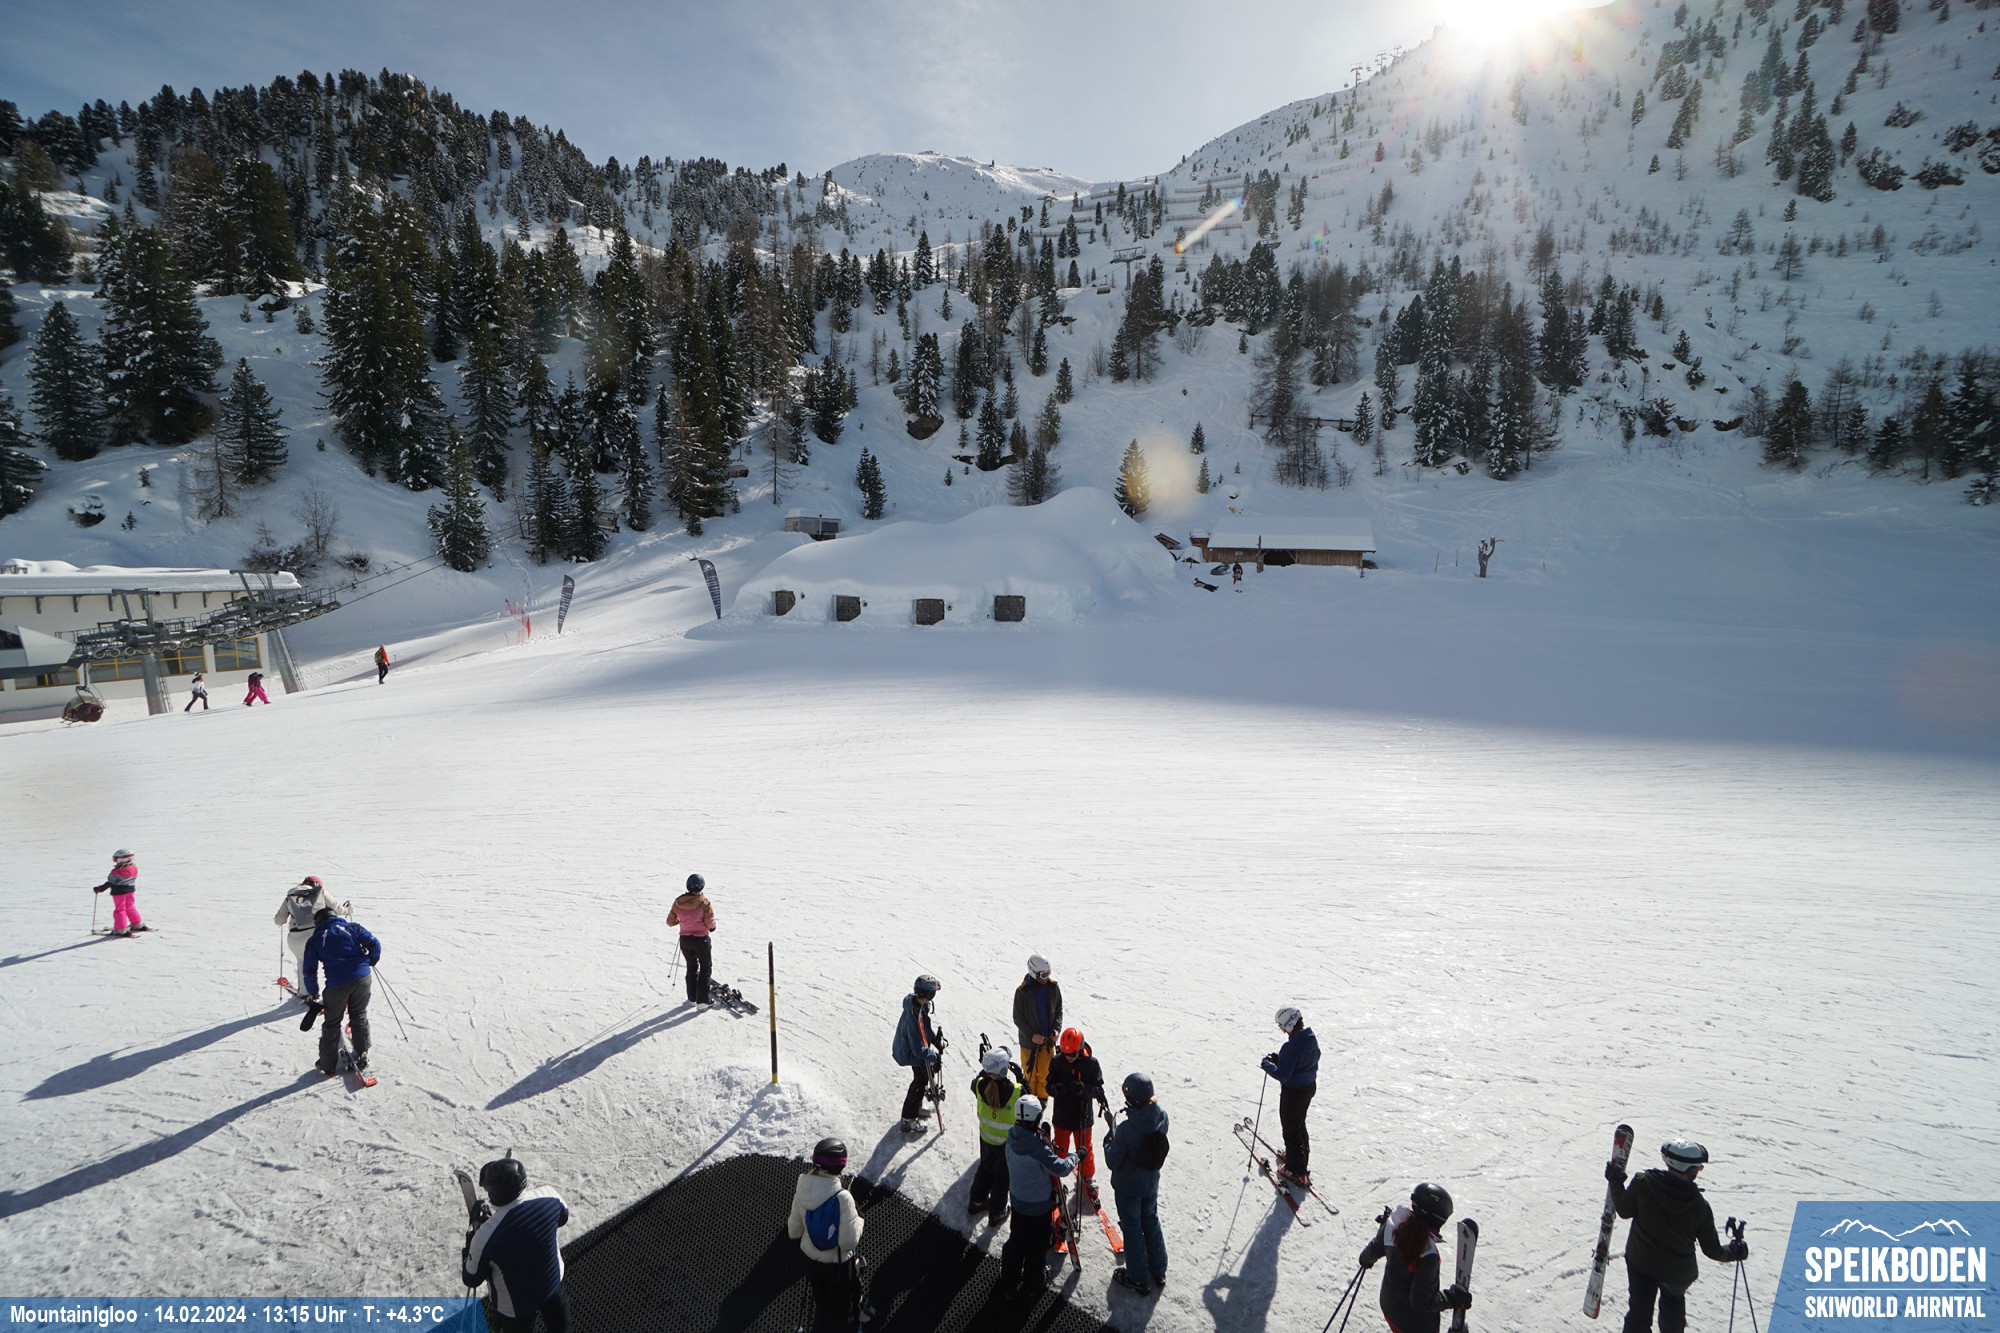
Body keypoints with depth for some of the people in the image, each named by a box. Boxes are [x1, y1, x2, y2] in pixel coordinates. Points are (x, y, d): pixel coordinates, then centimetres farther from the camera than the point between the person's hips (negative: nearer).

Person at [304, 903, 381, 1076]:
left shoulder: (314, 940, 9)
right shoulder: (353, 928, 10)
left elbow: (309, 970, 7)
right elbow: (374, 944, 1)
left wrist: (313, 993, 20)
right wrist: (371, 961, 21)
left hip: (337, 984, -2)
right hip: (362, 979, 2)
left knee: (331, 1024, 14)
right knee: (359, 1017, 20)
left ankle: (328, 1065, 22)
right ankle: (362, 1056, 23)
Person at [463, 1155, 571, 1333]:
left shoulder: (485, 1236, -37)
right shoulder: (549, 1197, -26)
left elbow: (471, 1279, -17)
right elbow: (563, 1218, -1)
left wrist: (472, 1237, -3)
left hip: (515, 1304, -3)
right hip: (554, 1279, 3)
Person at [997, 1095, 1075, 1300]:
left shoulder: (1012, 1137, -13)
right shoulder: (1037, 1146, -35)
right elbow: (1060, 1168, -27)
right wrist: (1075, 1157, -11)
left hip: (1018, 1200, 6)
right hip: (1039, 1204, -6)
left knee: (1016, 1240, 22)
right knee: (1038, 1244, 18)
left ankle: (1008, 1285, 32)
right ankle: (1032, 1282, 35)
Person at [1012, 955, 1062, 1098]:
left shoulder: (1053, 987, -7)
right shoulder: (1022, 991, -17)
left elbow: (1059, 1010, 6)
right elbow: (1018, 1018, -8)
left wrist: (1057, 1029, -9)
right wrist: (1031, 1035, -17)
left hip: (1048, 1038, 2)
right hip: (1029, 1039, -2)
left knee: (1045, 1072, 10)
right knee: (1029, 1072, 10)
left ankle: (1043, 1097, 32)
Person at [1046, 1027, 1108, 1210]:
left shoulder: (1091, 1063, -16)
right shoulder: (1056, 1062, -14)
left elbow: (1097, 1089, -13)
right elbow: (1049, 1086, -8)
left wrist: (1083, 1089, -33)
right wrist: (1056, 1088, -32)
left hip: (1083, 1116, 0)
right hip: (1061, 1115, 1)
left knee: (1084, 1150, 15)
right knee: (1059, 1150, 14)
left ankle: (1088, 1178, 40)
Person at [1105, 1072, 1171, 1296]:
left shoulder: (1126, 1128, -35)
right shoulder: (1161, 1117, -19)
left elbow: (1112, 1162, -23)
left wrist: (1108, 1141, -7)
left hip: (1128, 1186, -5)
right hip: (1151, 1182, 5)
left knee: (1132, 1228, 15)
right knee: (1151, 1222, 26)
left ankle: (1139, 1279, 32)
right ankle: (1158, 1272, 42)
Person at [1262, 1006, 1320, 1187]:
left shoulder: (1291, 1047, -32)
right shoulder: (1312, 1039, -6)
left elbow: (1283, 1076, -27)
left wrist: (1268, 1066, -10)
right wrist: (1279, 1059, 6)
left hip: (1293, 1092, -8)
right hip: (1310, 1087, 8)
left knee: (1291, 1130, 11)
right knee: (1300, 1124, 28)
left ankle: (1297, 1171, 24)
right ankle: (1302, 1157, 47)